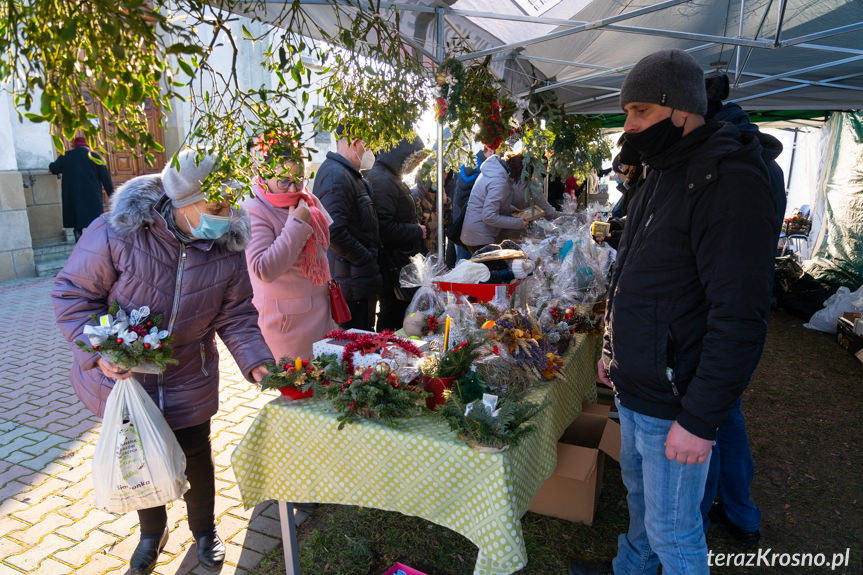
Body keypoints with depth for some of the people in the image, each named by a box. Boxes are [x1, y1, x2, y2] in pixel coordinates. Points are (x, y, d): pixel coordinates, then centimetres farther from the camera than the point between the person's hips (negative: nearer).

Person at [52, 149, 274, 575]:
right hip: (122, 376, -1)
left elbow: (236, 316, -8)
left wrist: (255, 360, -23)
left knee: (196, 460, 13)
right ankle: (152, 531, 50)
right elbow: (73, 294, -14)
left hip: (188, 383, 1)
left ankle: (204, 529, 45)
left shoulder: (227, 249, -16)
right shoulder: (117, 234, -25)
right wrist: (100, 349, -26)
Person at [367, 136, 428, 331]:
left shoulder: (391, 178, 18)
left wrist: (416, 228, 11)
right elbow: (384, 229, -26)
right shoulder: (383, 181, -17)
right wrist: (417, 231, -14)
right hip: (393, 267, -10)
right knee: (393, 314, -2)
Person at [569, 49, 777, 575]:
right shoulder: (662, 175, 10)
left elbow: (740, 317, -25)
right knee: (639, 491, 27)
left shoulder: (728, 181, -21)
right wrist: (616, 349, 18)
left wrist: (699, 421, -23)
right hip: (634, 389, 9)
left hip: (675, 403, -9)